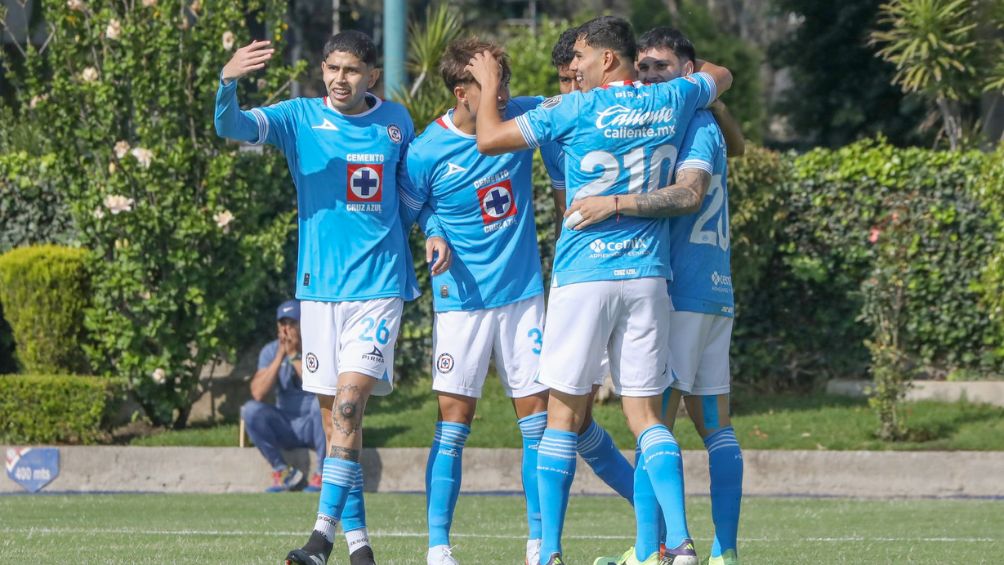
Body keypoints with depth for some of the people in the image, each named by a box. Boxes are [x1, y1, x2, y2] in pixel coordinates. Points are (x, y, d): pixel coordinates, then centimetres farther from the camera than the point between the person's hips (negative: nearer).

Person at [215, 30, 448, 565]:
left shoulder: (396, 121, 6)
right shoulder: (300, 118, 2)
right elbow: (232, 126, -13)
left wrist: (434, 233, 5)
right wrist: (227, 82, -33)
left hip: (379, 285, -1)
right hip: (319, 287, 1)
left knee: (349, 400, -16)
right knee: (333, 412, 4)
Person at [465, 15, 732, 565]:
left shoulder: (576, 109, -8)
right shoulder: (671, 101, 6)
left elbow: (489, 139, -3)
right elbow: (721, 75, 28)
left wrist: (489, 83, 13)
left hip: (585, 274, -4)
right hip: (648, 274, 4)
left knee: (565, 415, 1)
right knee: (646, 414, 5)